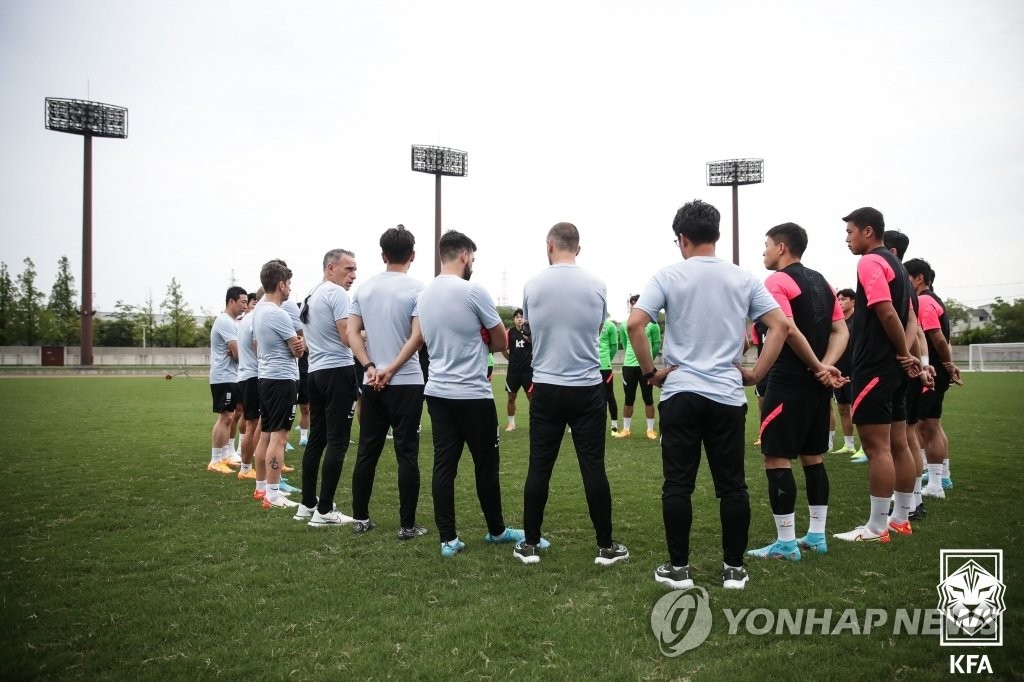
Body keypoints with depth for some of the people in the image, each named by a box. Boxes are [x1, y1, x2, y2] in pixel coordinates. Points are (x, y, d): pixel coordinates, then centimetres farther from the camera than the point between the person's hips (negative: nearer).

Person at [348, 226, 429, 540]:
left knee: (367, 451, 13)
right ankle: (407, 525, 4)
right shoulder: (416, 288, -7)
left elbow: (352, 332, 2)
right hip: (406, 383, -4)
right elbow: (418, 336, -16)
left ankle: (361, 518, 21)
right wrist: (391, 370, -11)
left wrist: (370, 367, -4)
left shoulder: (364, 288, 7)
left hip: (371, 383, 5)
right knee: (407, 454, 1)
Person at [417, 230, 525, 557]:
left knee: (444, 465, 6)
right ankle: (496, 530, 24)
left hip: (437, 392, 7)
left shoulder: (425, 294, 8)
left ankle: (448, 539, 8)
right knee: (486, 465, 9)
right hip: (472, 394, -6)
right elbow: (501, 342, -3)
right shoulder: (473, 291, -13)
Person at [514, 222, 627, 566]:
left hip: (546, 389, 0)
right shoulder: (596, 285, -2)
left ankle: (530, 544, 16)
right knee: (593, 468, 5)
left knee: (539, 468, 7)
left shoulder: (533, 285, -2)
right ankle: (606, 546, 13)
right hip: (588, 389, 0)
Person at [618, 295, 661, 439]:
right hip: (629, 366, 2)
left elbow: (657, 344, 6)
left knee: (648, 398, 3)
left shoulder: (652, 324, -3)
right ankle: (626, 429, 16)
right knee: (628, 399, 8)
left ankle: (650, 429, 12)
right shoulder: (624, 326, 6)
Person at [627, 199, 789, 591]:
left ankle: (679, 568, 11)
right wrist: (756, 373, 5)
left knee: (677, 485, 5)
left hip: (680, 394, -2)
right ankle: (734, 568, 16)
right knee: (732, 486, 9)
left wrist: (649, 372, -3)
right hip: (728, 395, 2)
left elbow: (635, 324, -13)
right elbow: (780, 325, 2)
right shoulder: (743, 279, 5)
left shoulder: (669, 276, -3)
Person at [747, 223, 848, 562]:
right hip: (818, 385, 9)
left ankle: (786, 543, 1)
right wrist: (826, 367, -4)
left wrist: (817, 367, -13)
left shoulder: (777, 281, -10)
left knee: (777, 458, -2)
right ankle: (816, 535, 22)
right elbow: (841, 332, 9)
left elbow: (790, 331, -22)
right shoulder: (821, 282, 15)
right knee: (813, 457, 15)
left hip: (789, 383, -8)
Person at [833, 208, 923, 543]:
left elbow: (887, 313, -21)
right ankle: (901, 517, 21)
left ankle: (877, 527, -1)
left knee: (876, 447, -6)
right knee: (897, 443, 13)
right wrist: (905, 355, 4)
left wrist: (904, 354, -9)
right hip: (893, 368, 10)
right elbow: (906, 316, 17)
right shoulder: (896, 264, 17)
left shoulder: (870, 262, -12)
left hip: (874, 368, -10)